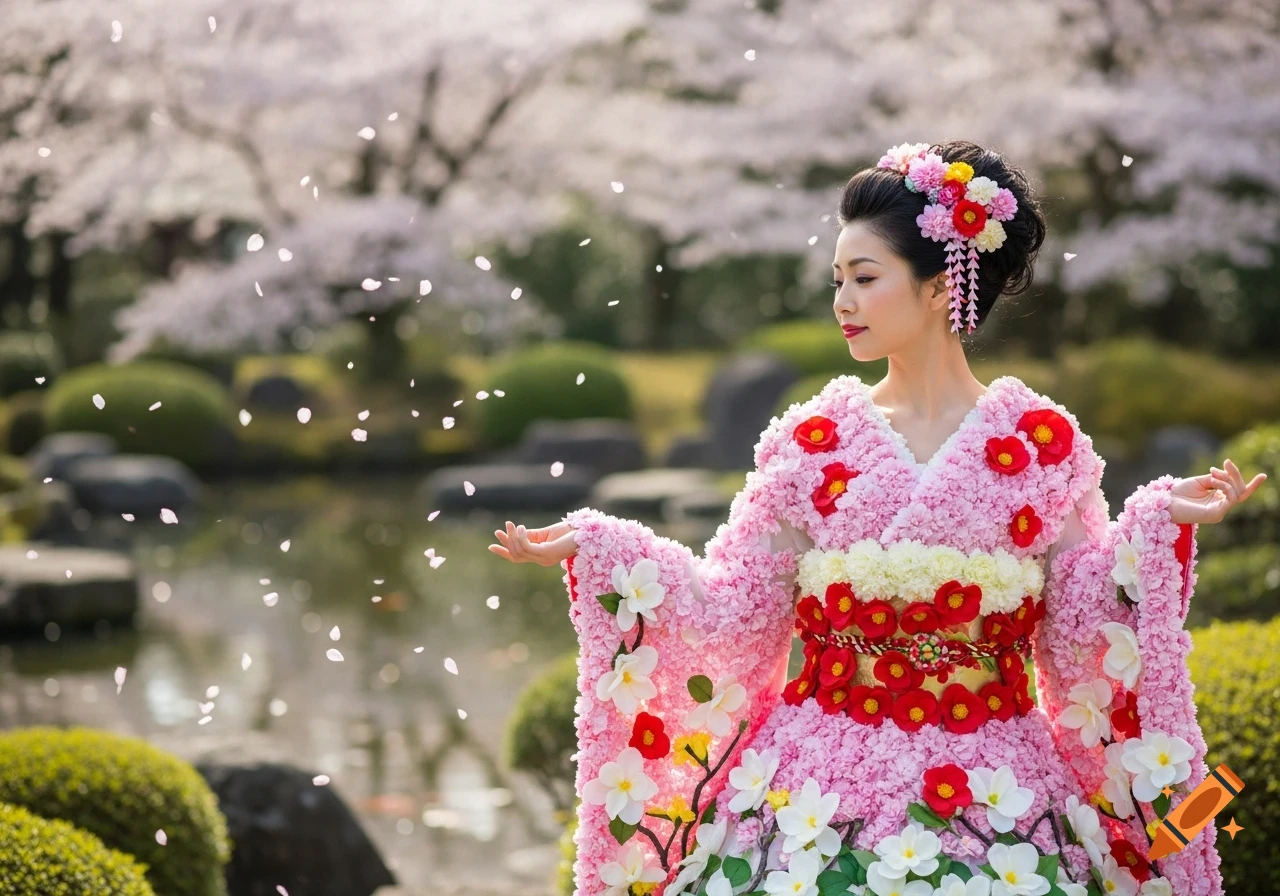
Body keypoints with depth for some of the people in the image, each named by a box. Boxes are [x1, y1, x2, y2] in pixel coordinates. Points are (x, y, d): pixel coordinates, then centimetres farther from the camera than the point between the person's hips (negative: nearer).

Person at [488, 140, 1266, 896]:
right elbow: (734, 607, 2)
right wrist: (598, 549, -5)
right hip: (818, 792, 1)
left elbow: (1087, 626, 0)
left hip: (991, 801, -1)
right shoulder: (813, 442, 2)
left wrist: (1157, 527, -13)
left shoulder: (1043, 444, 0)